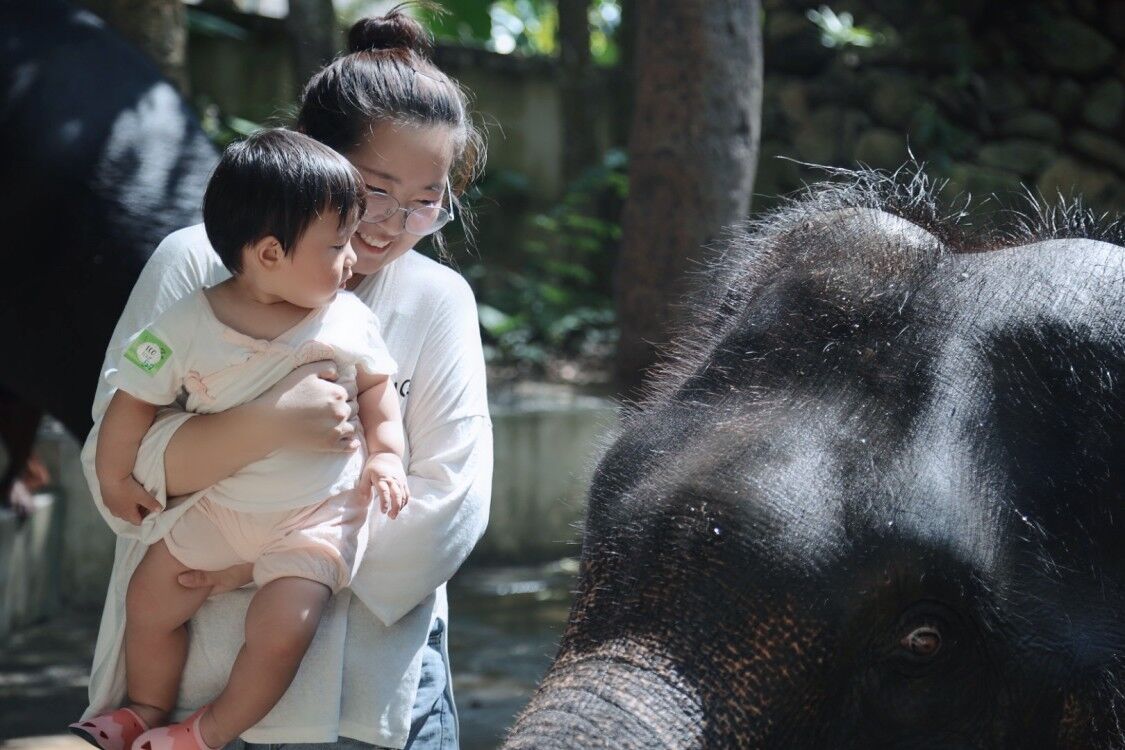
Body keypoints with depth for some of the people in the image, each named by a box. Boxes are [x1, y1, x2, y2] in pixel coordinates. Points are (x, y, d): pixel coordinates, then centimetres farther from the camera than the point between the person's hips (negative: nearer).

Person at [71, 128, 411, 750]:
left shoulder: (349, 321, -11)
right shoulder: (188, 326, -15)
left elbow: (376, 386, 7)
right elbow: (136, 399, -3)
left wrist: (386, 454, -6)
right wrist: (115, 480, 5)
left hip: (317, 516, -1)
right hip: (219, 506, 2)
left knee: (282, 629, -17)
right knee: (149, 600, 5)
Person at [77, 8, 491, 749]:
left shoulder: (438, 301, 3)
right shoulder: (196, 265, -2)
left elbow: (451, 503, -6)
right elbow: (116, 464, -10)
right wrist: (270, 423, -25)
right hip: (191, 672, -1)